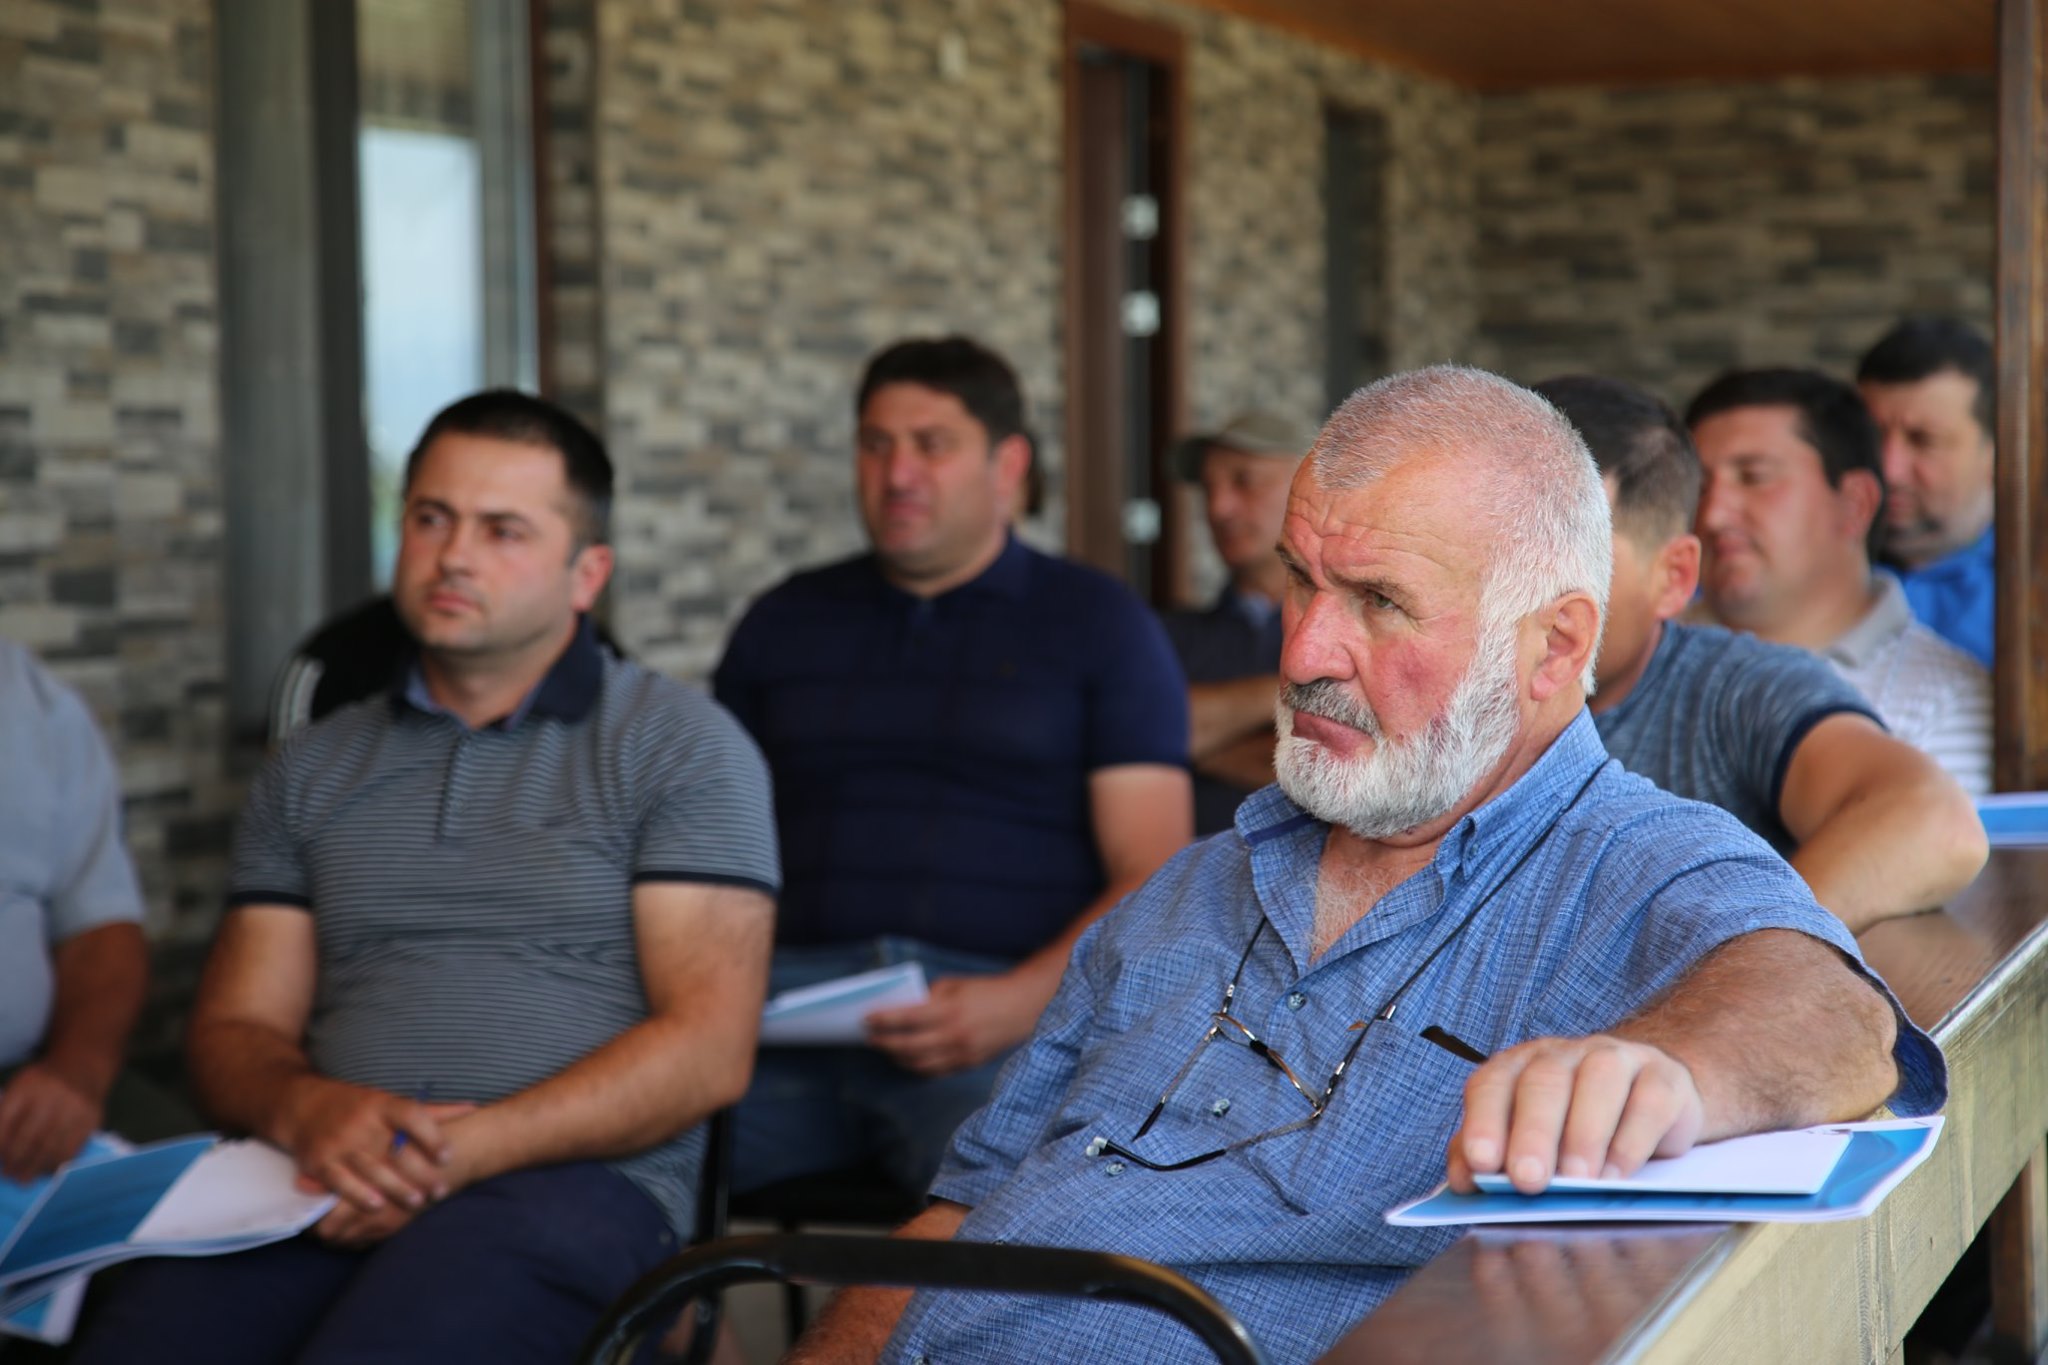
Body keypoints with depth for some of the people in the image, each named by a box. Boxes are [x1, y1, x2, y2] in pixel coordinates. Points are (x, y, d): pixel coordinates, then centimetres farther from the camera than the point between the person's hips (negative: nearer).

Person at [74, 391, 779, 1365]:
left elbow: (708, 1048, -2)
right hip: (328, 1178, 4)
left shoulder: (683, 746, 7)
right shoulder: (312, 771, 22)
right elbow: (233, 1033, 17)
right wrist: (304, 1109, -8)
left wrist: (471, 1149, -14)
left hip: (576, 1177, -3)